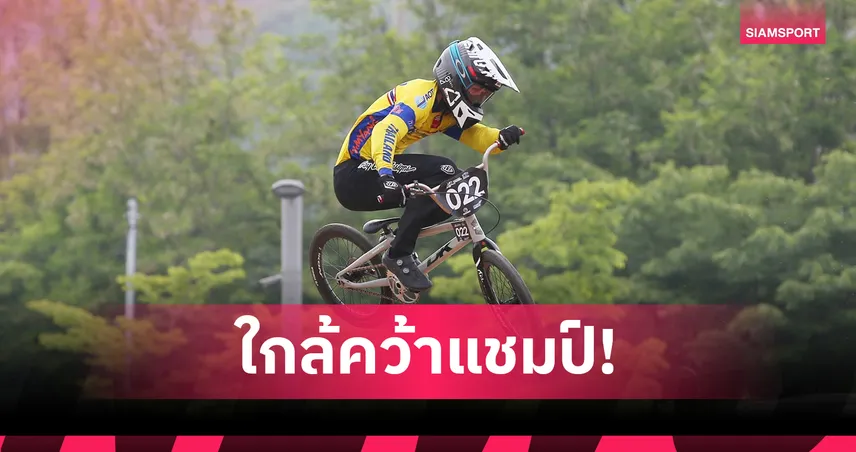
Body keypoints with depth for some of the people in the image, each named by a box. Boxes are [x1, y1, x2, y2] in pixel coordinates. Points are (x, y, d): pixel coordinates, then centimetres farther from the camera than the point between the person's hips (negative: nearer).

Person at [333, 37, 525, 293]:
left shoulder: (447, 111, 10)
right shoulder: (421, 96, -19)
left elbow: (477, 137, 2)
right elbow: (385, 130, -35)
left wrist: (503, 138, -21)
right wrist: (385, 175, -52)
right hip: (355, 175, -9)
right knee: (442, 173, -25)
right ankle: (399, 254, -19)